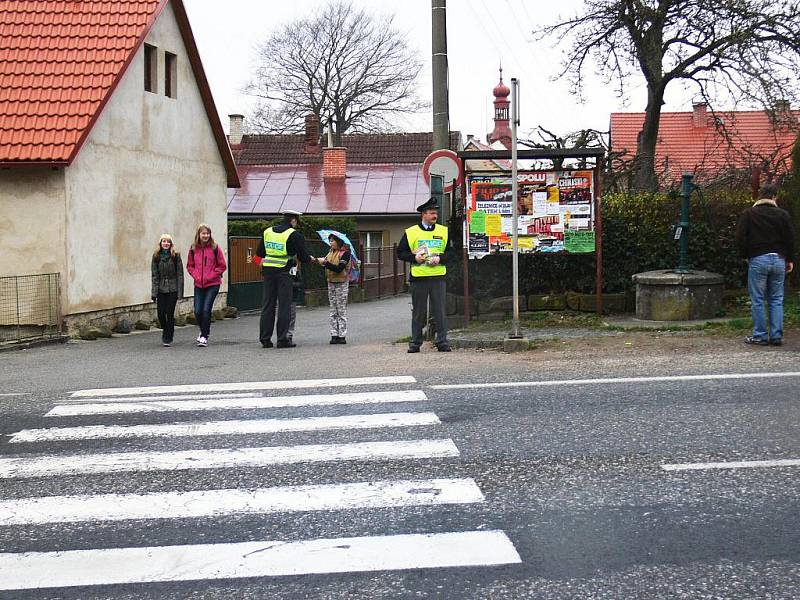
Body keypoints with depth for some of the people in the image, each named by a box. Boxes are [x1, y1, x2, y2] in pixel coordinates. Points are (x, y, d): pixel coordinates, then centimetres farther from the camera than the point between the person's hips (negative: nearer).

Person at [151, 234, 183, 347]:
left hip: (173, 289, -2)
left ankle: (168, 338, 10)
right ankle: (166, 330, 27)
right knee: (160, 313, -3)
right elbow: (154, 276, 3)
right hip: (161, 289, 2)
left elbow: (180, 275, -2)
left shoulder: (175, 256, -1)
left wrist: (180, 292, -7)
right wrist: (154, 293, -3)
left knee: (170, 313, -3)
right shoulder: (156, 257, 4)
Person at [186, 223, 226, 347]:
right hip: (198, 285, 3)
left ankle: (204, 336, 1)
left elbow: (222, 266, 1)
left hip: (212, 284, -3)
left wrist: (211, 276, -8)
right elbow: (190, 266, 16)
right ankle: (204, 331, 27)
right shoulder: (193, 249, 5)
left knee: (206, 309, -11)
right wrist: (195, 276, -1)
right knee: (197, 311, 0)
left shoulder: (215, 248, -3)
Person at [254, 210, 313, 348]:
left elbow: (259, 254, 14)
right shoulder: (294, 235, -7)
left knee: (267, 304, 9)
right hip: (284, 272, -5)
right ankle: (282, 339, -1)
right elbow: (303, 257, -4)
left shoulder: (267, 232, 10)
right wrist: (312, 259, 14)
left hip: (268, 271, 5)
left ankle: (265, 338, 10)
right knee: (284, 305, 1)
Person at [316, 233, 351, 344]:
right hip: (331, 283, 7)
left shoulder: (345, 253, -10)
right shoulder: (331, 252, 12)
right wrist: (320, 261, -7)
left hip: (341, 283, -7)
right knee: (333, 311, 6)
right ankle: (334, 335, 7)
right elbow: (328, 266, 9)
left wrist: (325, 262, -23)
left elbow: (339, 269, -20)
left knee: (341, 311, -3)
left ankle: (342, 336, -1)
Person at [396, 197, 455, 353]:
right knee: (418, 312, 5)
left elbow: (451, 252, 9)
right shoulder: (410, 232, 3)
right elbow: (400, 252, 7)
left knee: (440, 311, 0)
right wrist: (414, 257, -9)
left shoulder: (443, 231, 8)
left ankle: (442, 342, 6)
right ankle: (415, 343, 13)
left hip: (438, 276, 1)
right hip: (418, 277, -1)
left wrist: (440, 259, -8)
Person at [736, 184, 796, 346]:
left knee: (758, 301, 2)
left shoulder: (748, 214, 1)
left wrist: (746, 255, 9)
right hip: (779, 260, 2)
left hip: (757, 260, -2)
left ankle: (760, 336, 2)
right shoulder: (783, 215, 6)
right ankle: (776, 336, 6)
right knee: (776, 300, 8)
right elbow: (790, 239, 5)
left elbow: (740, 238, -4)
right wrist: (790, 259, 14)